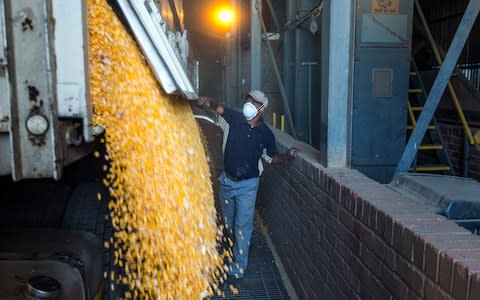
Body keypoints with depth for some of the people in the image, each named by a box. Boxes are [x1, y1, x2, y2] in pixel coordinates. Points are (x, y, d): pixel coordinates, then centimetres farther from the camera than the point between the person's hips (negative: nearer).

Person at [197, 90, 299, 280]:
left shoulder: (266, 134, -8)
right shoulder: (236, 118, -6)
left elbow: (271, 158, 5)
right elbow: (218, 108, -13)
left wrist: (287, 156, -13)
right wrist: (208, 101, -34)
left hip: (247, 185, -3)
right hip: (227, 180, 3)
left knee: (243, 225, -1)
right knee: (229, 222, 21)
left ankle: (239, 267, 11)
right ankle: (238, 245, 48)